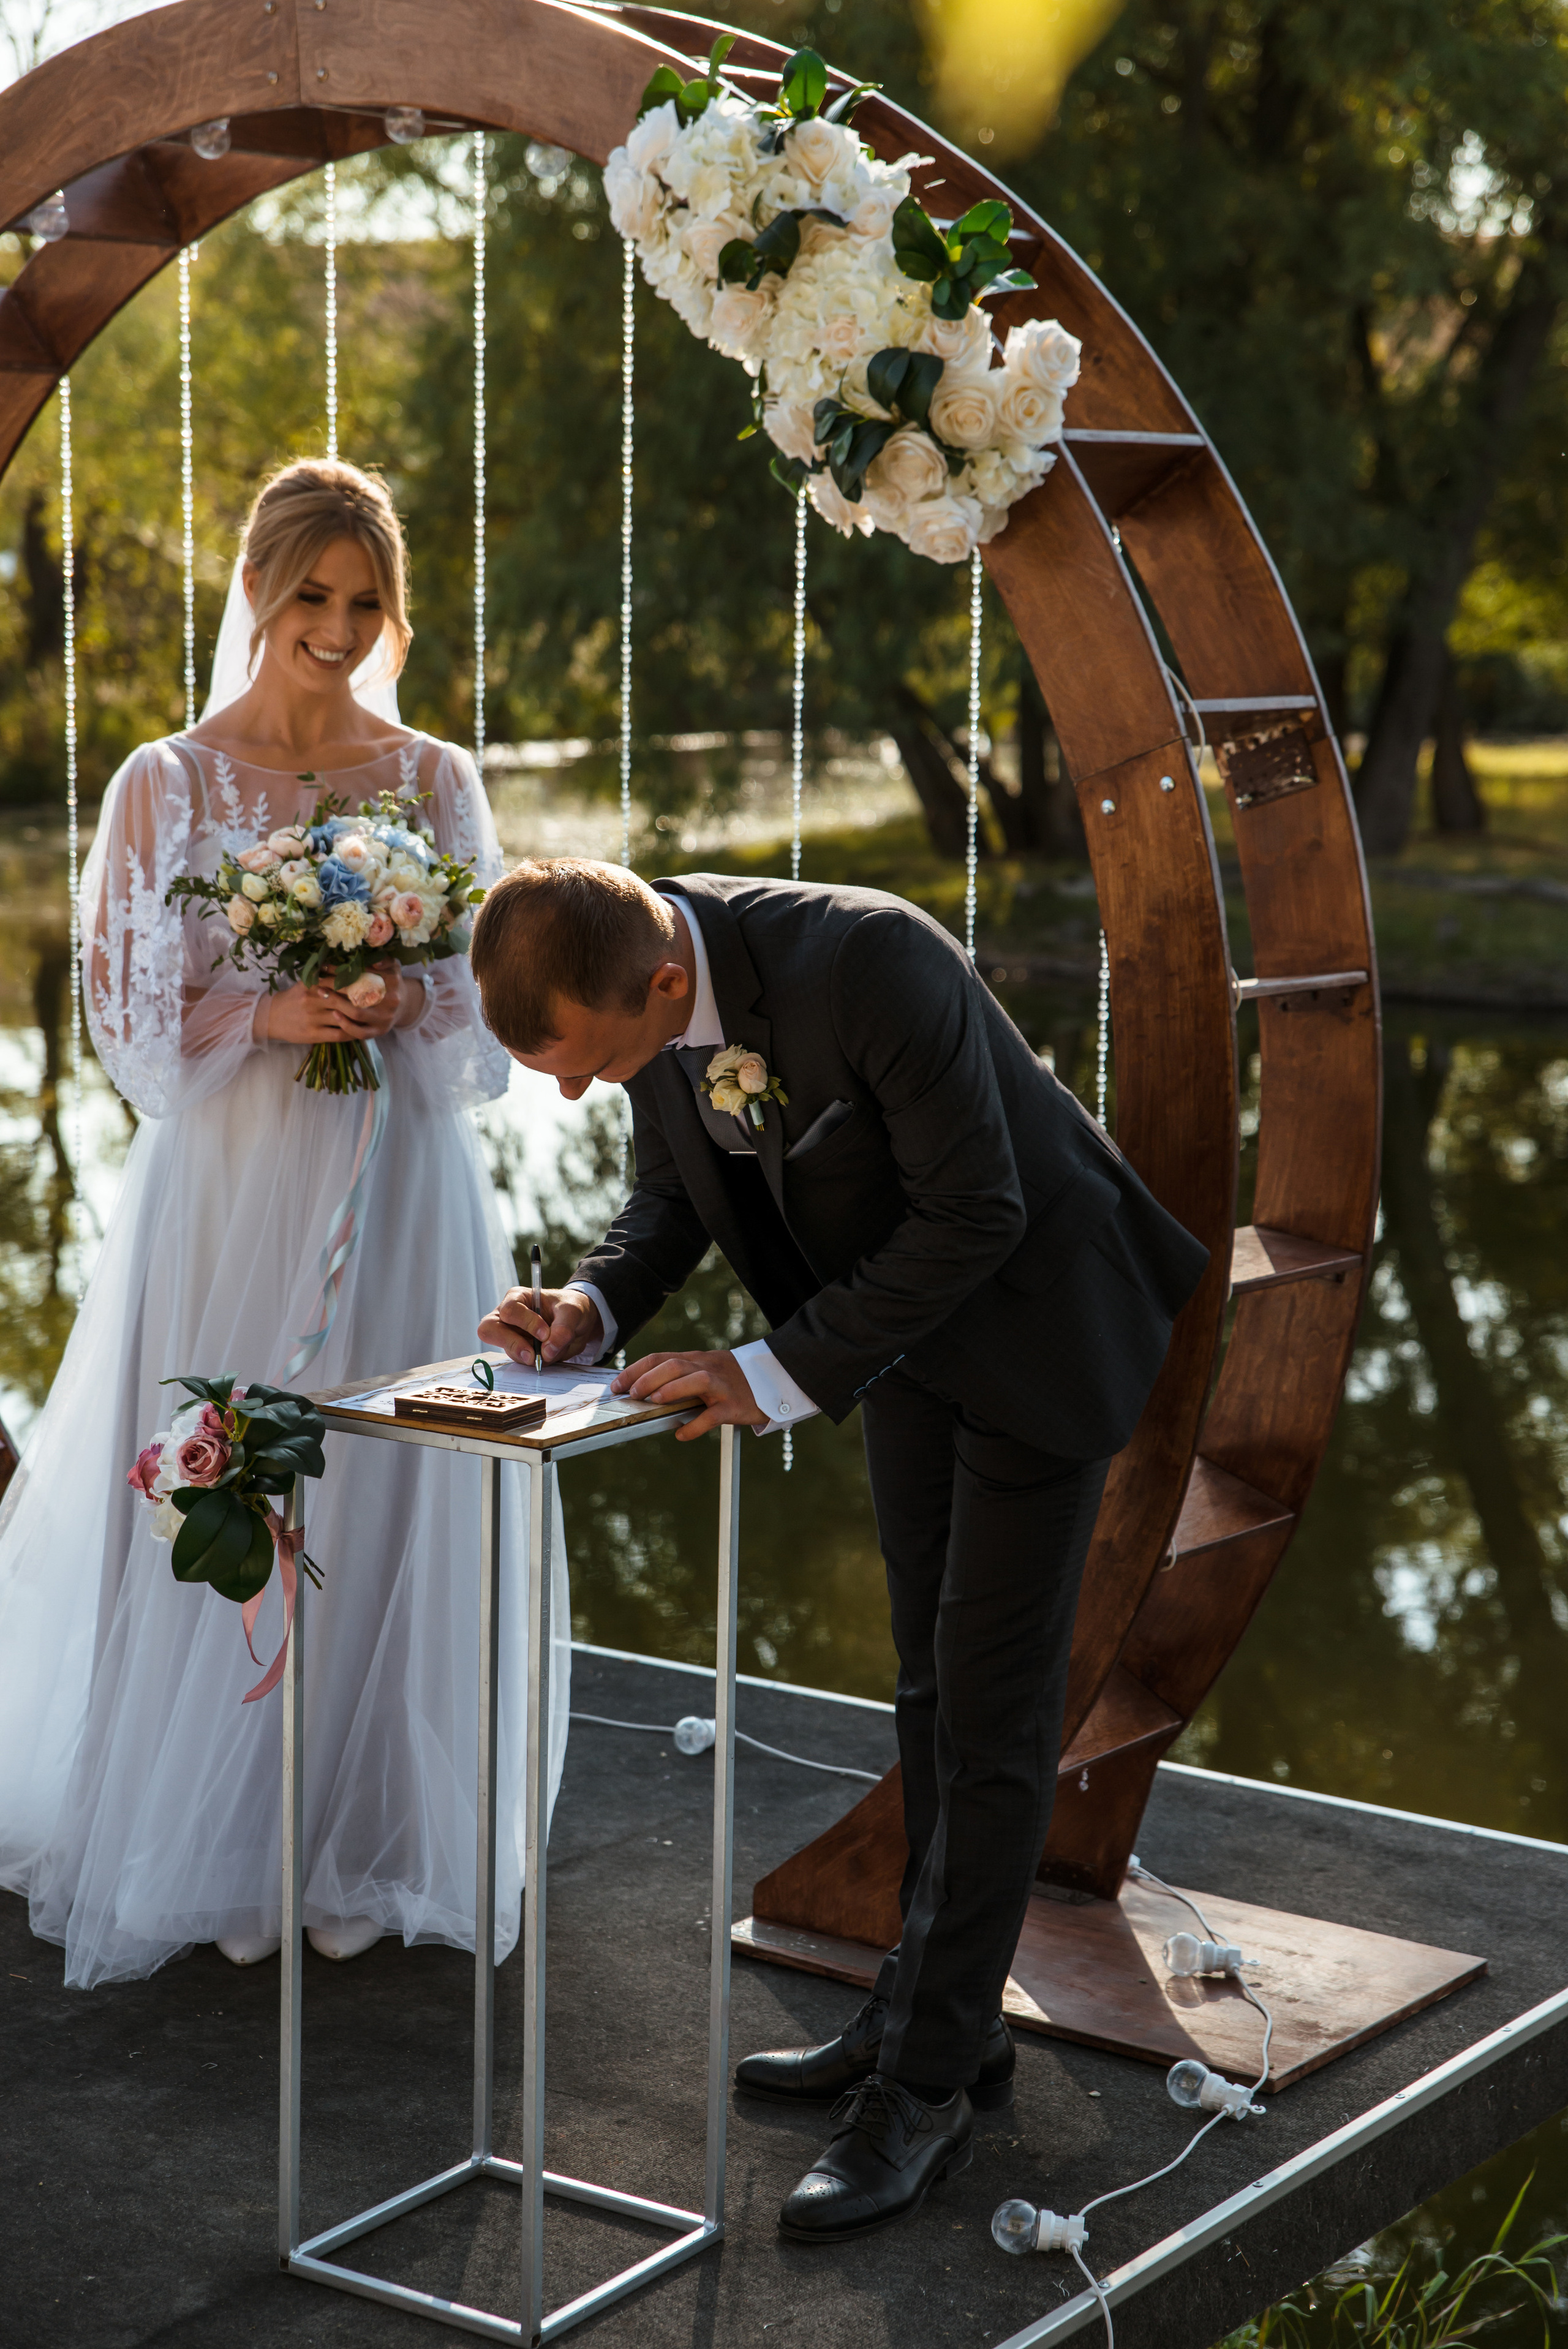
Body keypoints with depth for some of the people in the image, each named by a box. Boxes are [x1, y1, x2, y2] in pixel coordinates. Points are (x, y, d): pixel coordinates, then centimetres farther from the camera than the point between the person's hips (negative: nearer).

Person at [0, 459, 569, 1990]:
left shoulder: (434, 780, 6)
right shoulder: (167, 786, 0)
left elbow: (494, 1000, 7)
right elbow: (127, 1015, -1)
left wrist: (407, 1005, -14)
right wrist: (267, 1017, -18)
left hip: (401, 1183, 2)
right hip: (231, 1187, -2)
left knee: (386, 1507, 5)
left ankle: (363, 1844, 20)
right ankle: (215, 1857, 19)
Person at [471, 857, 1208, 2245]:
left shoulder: (869, 963, -37)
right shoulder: (639, 984, -14)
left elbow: (974, 1214, -30)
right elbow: (674, 1192, 2)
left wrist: (778, 1377, -32)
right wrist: (592, 1307, -19)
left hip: (1034, 1317, -7)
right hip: (901, 1321, 8)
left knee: (991, 1706, -4)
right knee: (932, 1680, 16)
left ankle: (922, 2096, 3)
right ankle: (939, 2019, 28)